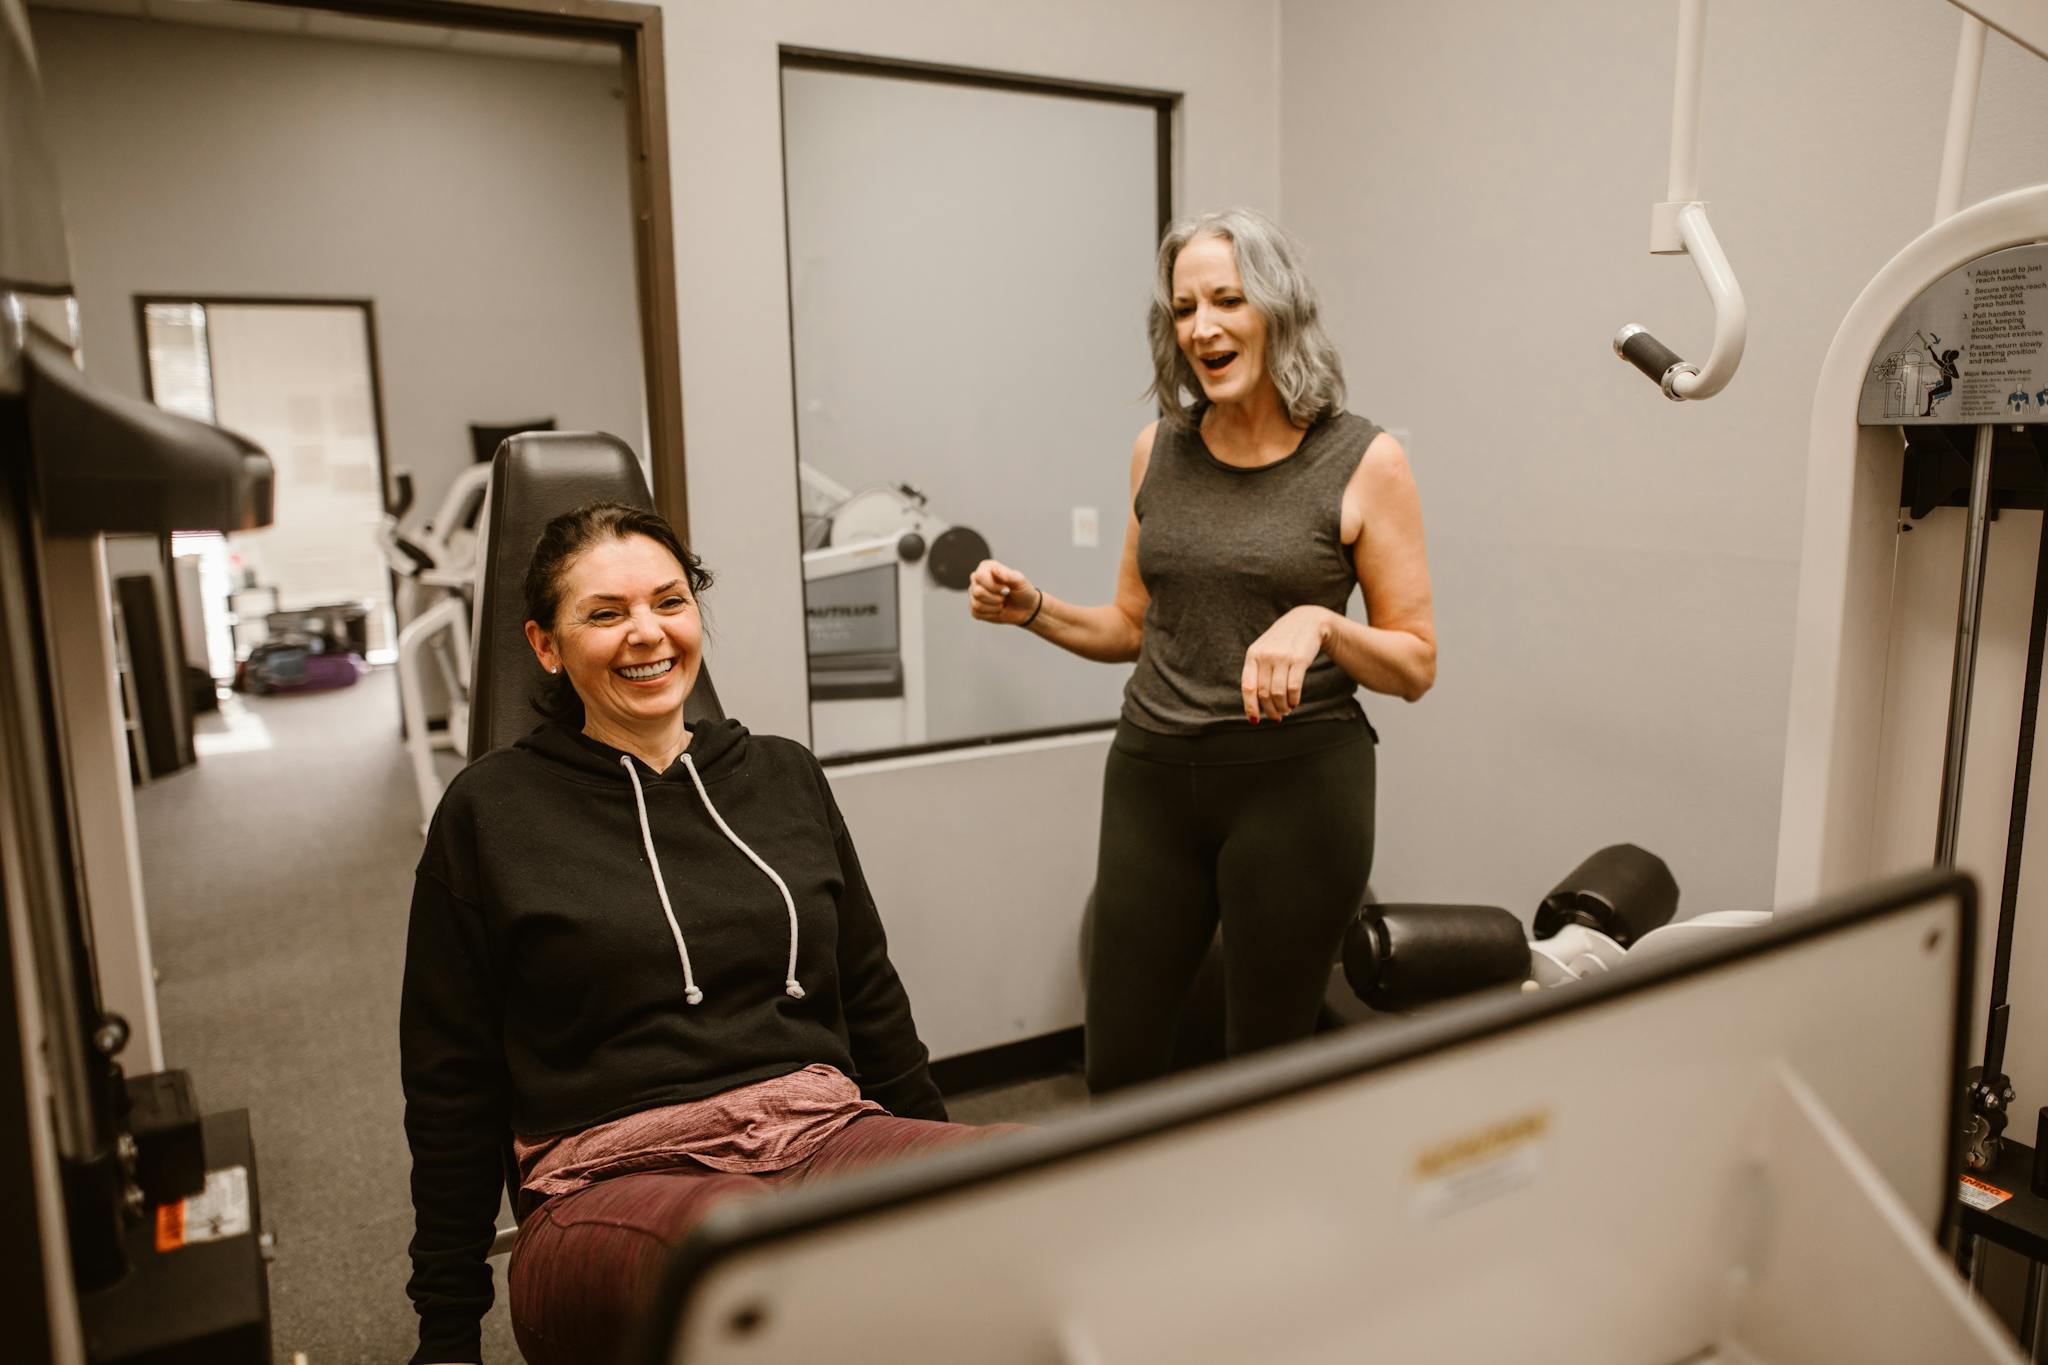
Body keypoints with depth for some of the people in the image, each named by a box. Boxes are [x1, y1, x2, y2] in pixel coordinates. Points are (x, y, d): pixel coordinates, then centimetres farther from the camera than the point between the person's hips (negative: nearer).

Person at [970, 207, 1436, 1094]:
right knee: (1116, 1069, 11)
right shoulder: (1160, 450, 6)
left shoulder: (1363, 463, -5)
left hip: (1296, 782, -3)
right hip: (1153, 777, 4)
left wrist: (1318, 623, -22)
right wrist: (1033, 610, 0)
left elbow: (1416, 665, -4)